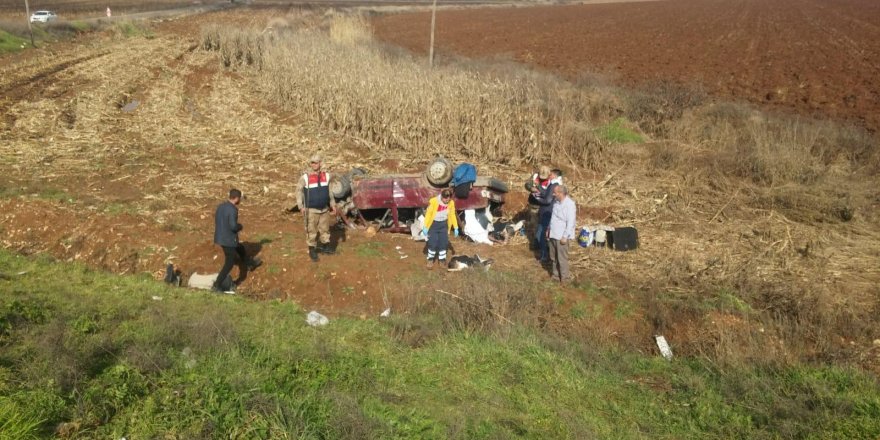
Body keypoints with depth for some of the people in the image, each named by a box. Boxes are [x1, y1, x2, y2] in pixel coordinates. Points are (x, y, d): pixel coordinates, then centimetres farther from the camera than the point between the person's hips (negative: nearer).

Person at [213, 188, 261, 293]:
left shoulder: (221, 206, 3)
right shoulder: (233, 210, -24)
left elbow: (217, 220, 14)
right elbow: (233, 226, -28)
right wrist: (240, 226, -7)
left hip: (220, 237, 9)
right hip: (228, 239, -9)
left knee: (240, 248, 30)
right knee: (229, 263, 4)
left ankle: (250, 263, 53)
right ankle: (217, 285, 5)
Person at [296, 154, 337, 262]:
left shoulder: (326, 176, -1)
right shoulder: (305, 177, -13)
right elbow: (299, 191, -5)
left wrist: (333, 205, 9)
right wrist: (301, 206, -13)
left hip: (325, 209, 4)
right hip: (311, 210, -4)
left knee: (325, 229, 15)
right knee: (311, 231, 4)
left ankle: (325, 246, 34)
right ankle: (312, 250, 17)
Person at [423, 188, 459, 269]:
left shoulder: (451, 203, -9)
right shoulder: (434, 201, -21)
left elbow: (452, 215, 4)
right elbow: (428, 214, -12)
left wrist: (456, 227, 5)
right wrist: (425, 227, -10)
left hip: (444, 224, 3)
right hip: (433, 224, -3)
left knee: (443, 243, 6)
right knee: (433, 243, -2)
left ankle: (442, 260, 21)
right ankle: (430, 259, 17)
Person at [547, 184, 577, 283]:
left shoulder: (569, 205, -20)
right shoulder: (556, 202, 6)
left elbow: (570, 223, -21)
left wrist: (565, 237, -21)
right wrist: (549, 229, 20)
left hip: (562, 237, -8)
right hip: (553, 235, 8)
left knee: (562, 258, 0)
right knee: (553, 257, 17)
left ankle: (564, 277, 12)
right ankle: (555, 274, 31)